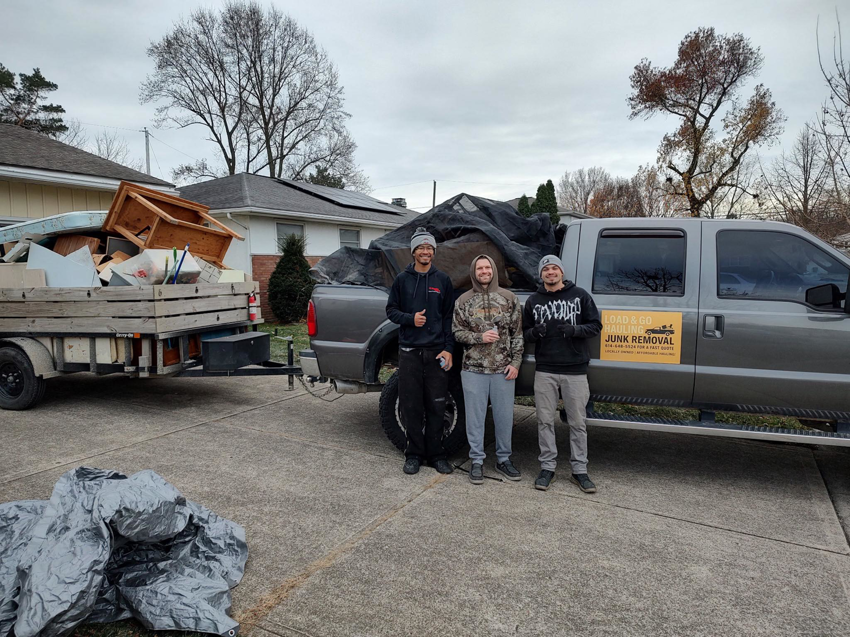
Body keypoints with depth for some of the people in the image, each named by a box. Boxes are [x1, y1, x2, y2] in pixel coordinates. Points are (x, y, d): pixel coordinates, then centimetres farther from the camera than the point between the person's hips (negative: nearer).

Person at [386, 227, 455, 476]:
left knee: (436, 406, 3)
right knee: (411, 406, 3)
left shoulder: (443, 280, 8)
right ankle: (414, 453, 16)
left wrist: (448, 349, -3)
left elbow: (449, 317, 6)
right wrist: (410, 319, -11)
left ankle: (435, 453, 16)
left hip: (437, 351, 0)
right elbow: (391, 310, 9)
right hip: (409, 350, 0)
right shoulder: (402, 279, 8)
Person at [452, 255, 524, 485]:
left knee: (504, 415, 7)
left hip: (503, 369, 1)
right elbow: (457, 331, 4)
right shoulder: (464, 300, 4)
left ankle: (504, 459, 23)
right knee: (475, 416, 5)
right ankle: (477, 461, 17)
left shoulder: (509, 298, 5)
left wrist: (515, 362, -2)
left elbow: (518, 334, 5)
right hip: (474, 369, 0)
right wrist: (479, 338, -12)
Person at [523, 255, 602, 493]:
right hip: (545, 371, 2)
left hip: (575, 370, -1)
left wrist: (575, 330, -16)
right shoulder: (533, 301, 9)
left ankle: (579, 470, 16)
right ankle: (547, 467, 18)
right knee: (545, 421, 6)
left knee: (578, 422, 5)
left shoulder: (580, 295, 3)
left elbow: (595, 325, 3)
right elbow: (525, 332, 12)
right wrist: (535, 332, -11)